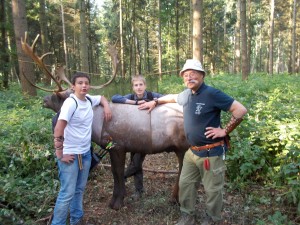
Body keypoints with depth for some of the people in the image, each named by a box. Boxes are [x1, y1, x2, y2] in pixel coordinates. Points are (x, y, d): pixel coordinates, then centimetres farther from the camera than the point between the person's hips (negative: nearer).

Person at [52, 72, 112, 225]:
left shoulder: (89, 99, 3)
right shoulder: (71, 102, -17)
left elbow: (102, 98, 26)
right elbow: (58, 130, -22)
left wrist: (107, 107, 4)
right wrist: (60, 155, -19)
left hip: (86, 153, 7)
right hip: (70, 154, -7)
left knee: (80, 189, 18)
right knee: (67, 193, -3)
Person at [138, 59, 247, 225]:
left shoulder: (212, 94, -18)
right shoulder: (186, 94, 6)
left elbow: (241, 110, -19)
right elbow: (172, 97, 30)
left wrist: (225, 131, -17)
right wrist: (155, 102, 26)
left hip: (211, 152, -7)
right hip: (192, 151, 8)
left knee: (212, 189, 8)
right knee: (185, 184, 16)